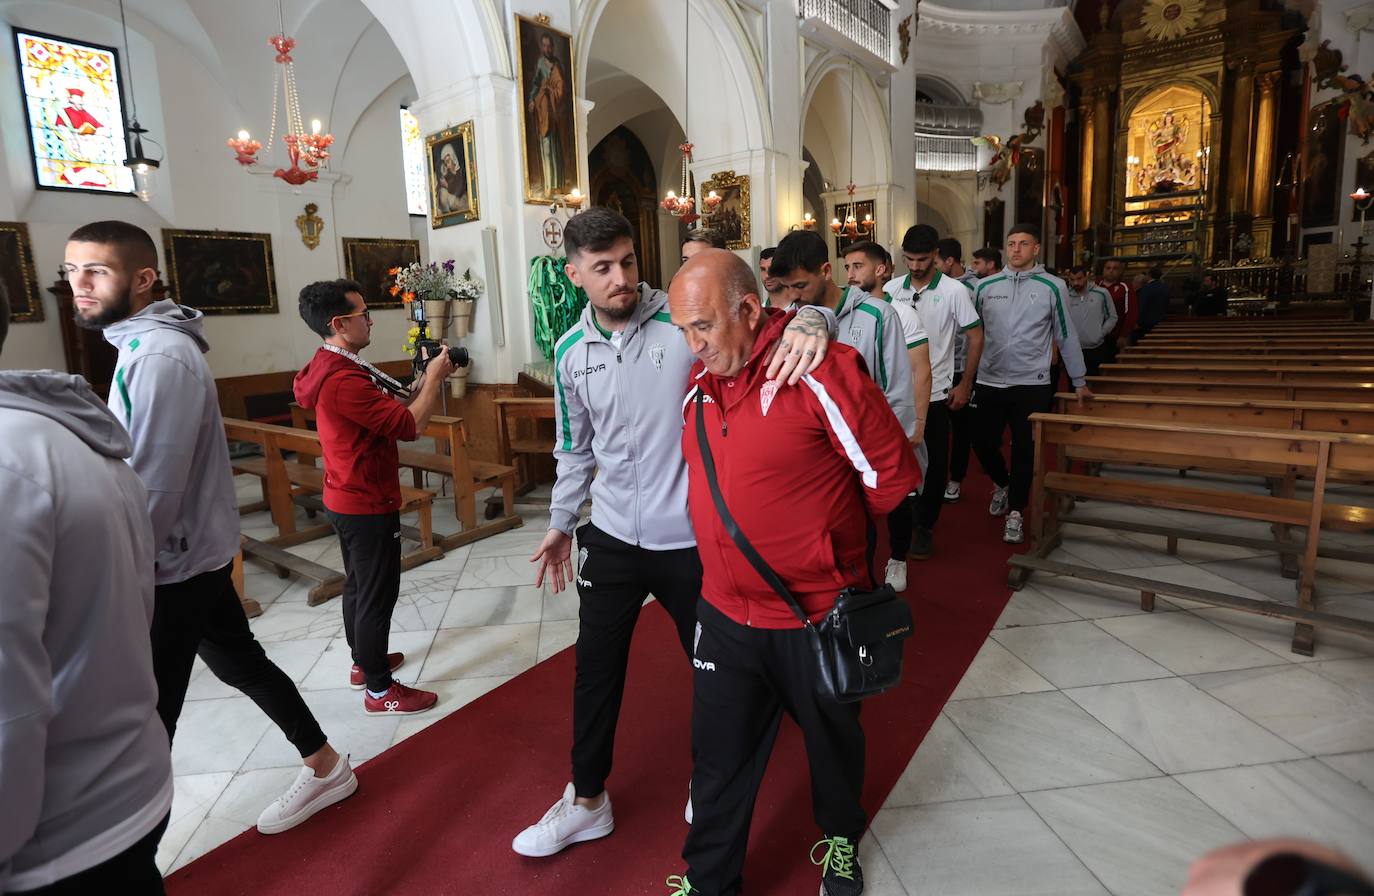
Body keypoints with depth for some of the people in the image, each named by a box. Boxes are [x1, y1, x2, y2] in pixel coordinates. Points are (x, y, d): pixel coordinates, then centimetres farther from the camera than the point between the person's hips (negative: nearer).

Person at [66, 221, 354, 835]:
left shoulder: (157, 354, -21)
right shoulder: (146, 342, 10)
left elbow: (153, 484, -25)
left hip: (173, 563, -10)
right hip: (195, 552, 10)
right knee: (241, 664, 20)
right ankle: (325, 768, 36)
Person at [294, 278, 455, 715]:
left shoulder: (331, 368, 8)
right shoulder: (343, 380, -26)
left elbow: (394, 405, 11)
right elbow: (410, 425, -27)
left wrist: (426, 379, 1)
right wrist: (435, 378, -15)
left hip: (347, 499, 11)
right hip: (367, 505, -11)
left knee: (359, 585, 22)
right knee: (378, 594, 0)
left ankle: (363, 661, 39)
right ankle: (379, 690, 12)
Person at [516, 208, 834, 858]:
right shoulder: (570, 351, 1)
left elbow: (772, 322, -16)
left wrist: (808, 323, -40)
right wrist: (559, 522, 16)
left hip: (689, 538, -3)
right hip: (611, 537, 4)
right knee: (596, 671, 17)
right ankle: (586, 800, 40)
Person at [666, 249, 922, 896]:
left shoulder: (820, 372, -20)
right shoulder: (700, 381, 1)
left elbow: (893, 475, -12)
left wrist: (827, 537, 0)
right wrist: (747, 530, 10)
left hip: (818, 616, -4)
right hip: (725, 610, 4)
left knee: (833, 739, 22)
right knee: (719, 755, 16)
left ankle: (841, 838, 52)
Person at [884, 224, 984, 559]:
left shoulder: (954, 291, -6)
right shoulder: (891, 289, 3)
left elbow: (976, 338, -1)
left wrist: (965, 385, -3)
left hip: (935, 393, -2)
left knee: (934, 464, 5)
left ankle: (925, 526, 20)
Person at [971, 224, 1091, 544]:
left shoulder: (1052, 286, -2)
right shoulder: (986, 286, 4)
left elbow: (1065, 336, 4)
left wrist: (1078, 381, 8)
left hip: (1032, 384, -2)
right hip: (990, 382, 2)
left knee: (1024, 450, 3)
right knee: (982, 441, 6)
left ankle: (1015, 512, 18)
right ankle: (1002, 483, 36)